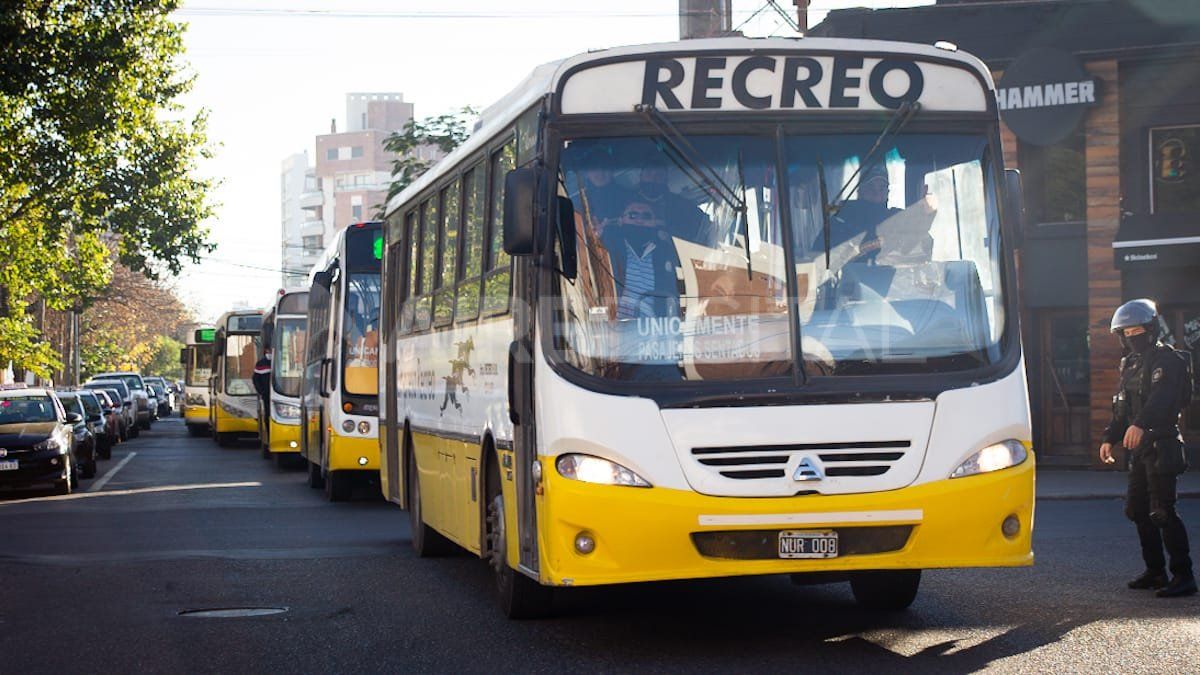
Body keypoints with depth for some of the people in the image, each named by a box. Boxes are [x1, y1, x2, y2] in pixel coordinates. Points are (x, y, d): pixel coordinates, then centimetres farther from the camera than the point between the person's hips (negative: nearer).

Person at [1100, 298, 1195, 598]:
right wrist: (1110, 437, 22)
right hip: (1140, 448, 9)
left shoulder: (1166, 359, -10)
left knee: (1162, 511, -13)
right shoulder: (1130, 363, 18)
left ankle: (1183, 576, -9)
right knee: (1138, 509, 11)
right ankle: (1155, 571, 21)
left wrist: (1140, 424, -43)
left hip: (1162, 444, -9)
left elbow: (1161, 397, -29)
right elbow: (1121, 407, 27)